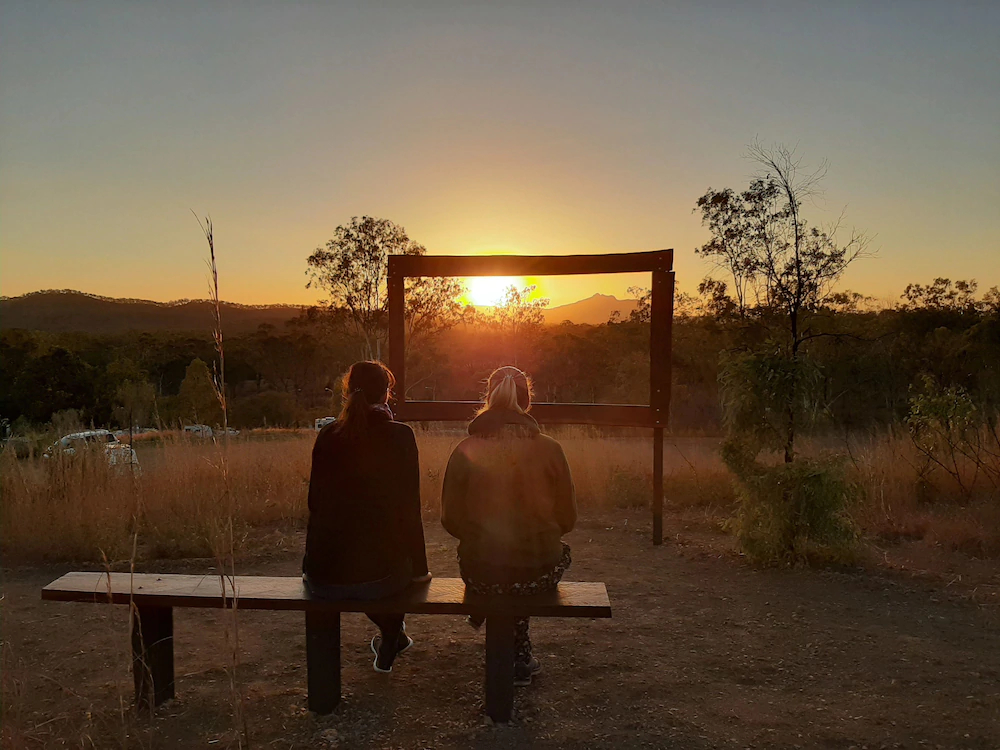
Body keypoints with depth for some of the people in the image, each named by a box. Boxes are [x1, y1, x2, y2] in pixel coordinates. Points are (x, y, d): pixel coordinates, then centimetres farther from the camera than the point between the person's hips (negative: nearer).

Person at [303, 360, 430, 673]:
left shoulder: (328, 436, 3)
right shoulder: (400, 436, -7)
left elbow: (316, 504, 10)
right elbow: (409, 509, -5)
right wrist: (420, 570, 5)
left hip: (322, 579, 3)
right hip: (377, 575, -3)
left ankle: (392, 637, 52)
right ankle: (388, 651, 45)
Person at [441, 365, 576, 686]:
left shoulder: (466, 451, -8)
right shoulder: (549, 449, -8)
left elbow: (451, 521, 0)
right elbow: (567, 518, 0)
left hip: (480, 574, 2)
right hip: (538, 572, -1)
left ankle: (519, 659, 47)